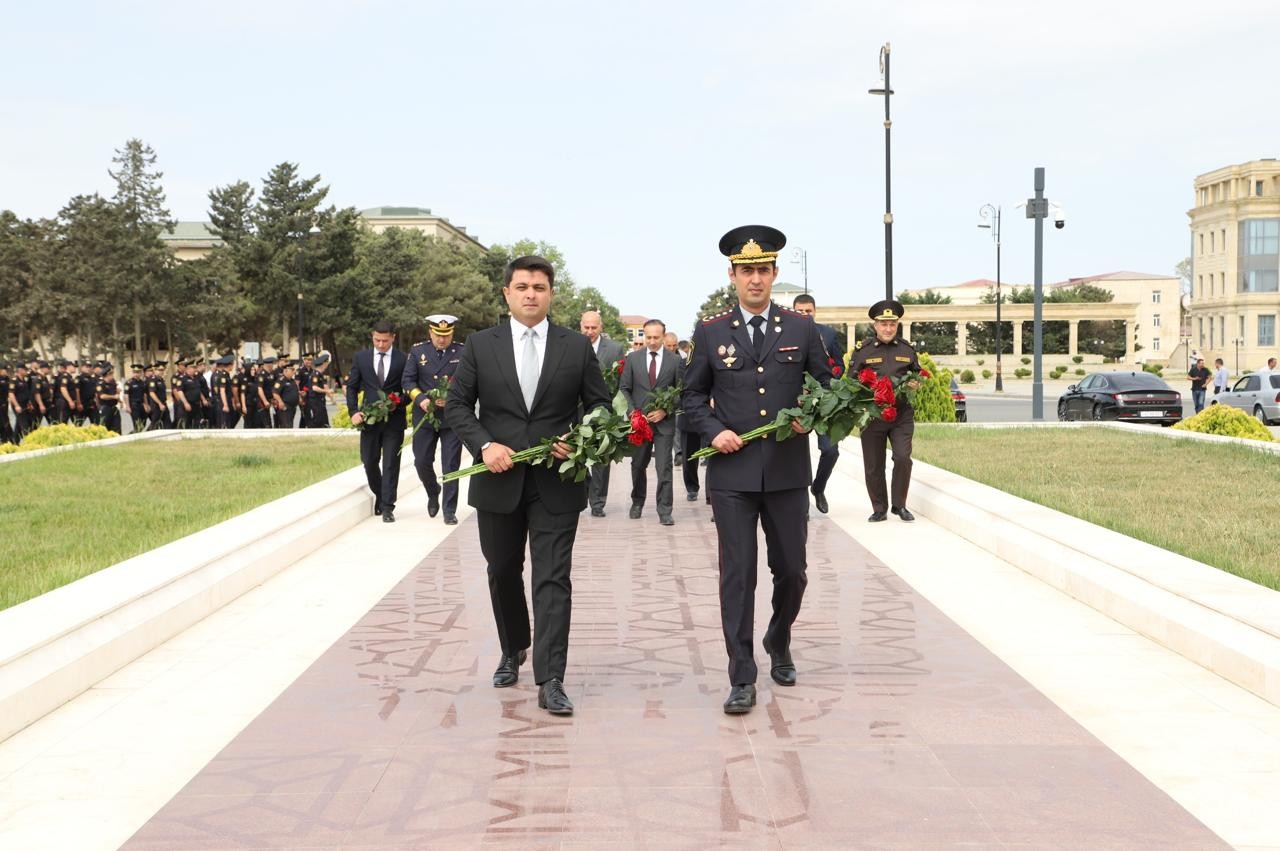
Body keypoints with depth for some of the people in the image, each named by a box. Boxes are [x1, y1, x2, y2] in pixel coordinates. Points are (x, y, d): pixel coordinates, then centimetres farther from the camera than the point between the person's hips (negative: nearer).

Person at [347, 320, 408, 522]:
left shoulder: (403, 359, -2)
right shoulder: (361, 357, 4)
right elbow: (352, 386, 8)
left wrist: (399, 400, -15)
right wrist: (354, 411, -5)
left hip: (394, 420, -2)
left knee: (391, 464, -3)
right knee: (369, 462, 8)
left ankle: (387, 507, 0)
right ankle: (379, 495, 32)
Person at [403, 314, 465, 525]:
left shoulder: (463, 352, 0)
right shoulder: (417, 351, 4)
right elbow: (408, 380, 3)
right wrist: (420, 399, -14)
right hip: (424, 416, 2)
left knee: (451, 465, -2)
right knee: (422, 462, 7)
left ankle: (450, 511, 5)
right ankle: (433, 494, 36)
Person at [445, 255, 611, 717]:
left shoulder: (578, 346, 2)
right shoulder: (481, 345, 3)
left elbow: (599, 405, 7)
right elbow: (457, 404, 3)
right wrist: (484, 444, -12)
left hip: (557, 483, -2)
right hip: (499, 480, 2)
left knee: (553, 579, -6)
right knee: (503, 573, 16)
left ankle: (550, 681, -7)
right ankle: (513, 651, 39)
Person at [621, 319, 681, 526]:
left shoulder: (675, 361, 1)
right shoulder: (633, 358, 5)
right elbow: (624, 388, 6)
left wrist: (665, 411, -10)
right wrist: (634, 413, -6)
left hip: (664, 421, -2)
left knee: (664, 467, -7)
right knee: (638, 465, 12)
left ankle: (664, 511, -4)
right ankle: (637, 503, 30)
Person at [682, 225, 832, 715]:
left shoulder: (801, 329, 6)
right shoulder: (710, 333, 4)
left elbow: (827, 382, 12)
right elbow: (692, 395, 10)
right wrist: (713, 431, -8)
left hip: (788, 470, 1)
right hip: (732, 472, -1)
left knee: (791, 570, 10)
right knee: (737, 574, -2)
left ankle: (778, 644, 38)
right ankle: (742, 679, 3)